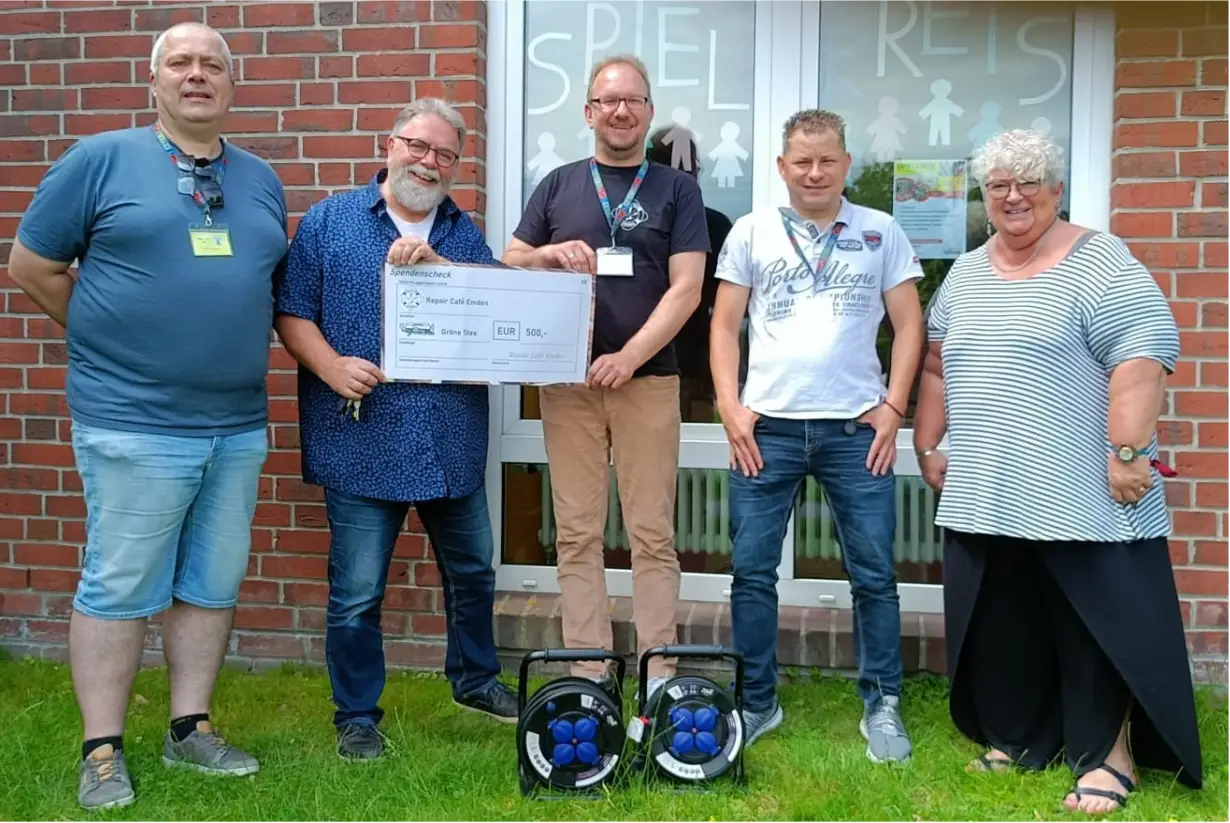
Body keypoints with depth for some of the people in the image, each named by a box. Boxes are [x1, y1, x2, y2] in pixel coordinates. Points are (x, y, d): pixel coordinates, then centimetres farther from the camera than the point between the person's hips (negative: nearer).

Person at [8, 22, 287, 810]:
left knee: (213, 585, 12)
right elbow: (32, 266, 1)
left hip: (240, 426, 5)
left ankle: (191, 728, 25)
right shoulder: (101, 158, -2)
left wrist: (234, 344, 8)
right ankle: (104, 750, 14)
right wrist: (108, 336, 4)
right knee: (120, 588, 2)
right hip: (134, 426, -5)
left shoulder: (261, 179, 12)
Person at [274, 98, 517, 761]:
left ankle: (474, 679, 40)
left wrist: (436, 265, -18)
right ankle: (356, 716, 19)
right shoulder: (328, 222, 2)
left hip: (452, 447, 4)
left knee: (472, 573, 18)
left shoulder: (464, 234, 12)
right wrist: (332, 365, -19)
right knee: (356, 593, 2)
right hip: (362, 441, -4)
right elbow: (291, 315, -1)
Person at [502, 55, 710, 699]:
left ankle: (658, 676, 7)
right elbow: (507, 268, 12)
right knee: (577, 534, 3)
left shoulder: (676, 189, 7)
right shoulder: (558, 186, 12)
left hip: (648, 380, -2)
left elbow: (685, 289, -2)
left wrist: (630, 356, -14)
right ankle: (587, 674, 10)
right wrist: (549, 254, -10)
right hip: (568, 381, 2)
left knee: (652, 534, 0)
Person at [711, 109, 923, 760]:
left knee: (873, 573, 3)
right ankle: (756, 702, 18)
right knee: (751, 571, 4)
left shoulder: (881, 232, 8)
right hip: (766, 426, 1)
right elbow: (724, 325, 8)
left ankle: (882, 706, 16)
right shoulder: (752, 231, 8)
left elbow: (908, 326, 7)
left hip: (856, 428, 0)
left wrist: (892, 407, -3)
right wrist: (730, 407, -2)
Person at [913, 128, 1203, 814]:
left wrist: (1127, 453, -20)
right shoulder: (966, 274, 14)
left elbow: (1141, 362, -14)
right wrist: (929, 444, 12)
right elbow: (937, 365, 18)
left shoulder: (1101, 264, -7)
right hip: (985, 496, 6)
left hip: (1081, 496, -6)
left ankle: (1107, 755, 12)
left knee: (1097, 626, 1)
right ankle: (1015, 739, 26)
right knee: (1000, 628, 12)